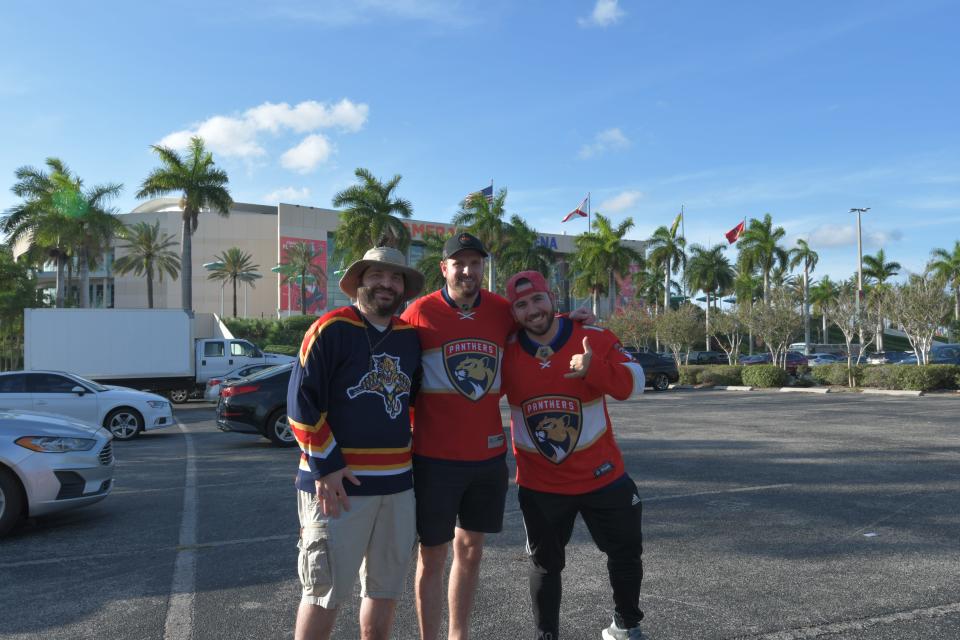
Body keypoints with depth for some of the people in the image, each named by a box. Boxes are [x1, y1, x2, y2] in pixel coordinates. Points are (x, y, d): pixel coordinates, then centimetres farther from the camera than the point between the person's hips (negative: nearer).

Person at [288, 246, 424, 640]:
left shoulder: (410, 337, 11)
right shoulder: (330, 329, -8)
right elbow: (301, 402, -12)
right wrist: (326, 466, -15)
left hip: (398, 481, 6)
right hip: (338, 481, -6)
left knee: (386, 589, 15)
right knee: (325, 592, 2)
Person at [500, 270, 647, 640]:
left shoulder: (594, 338, -11)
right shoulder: (505, 353, -7)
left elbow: (633, 383, -16)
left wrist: (594, 369, -32)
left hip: (601, 474, 0)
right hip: (539, 483, 0)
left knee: (626, 553, 17)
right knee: (545, 564, 15)